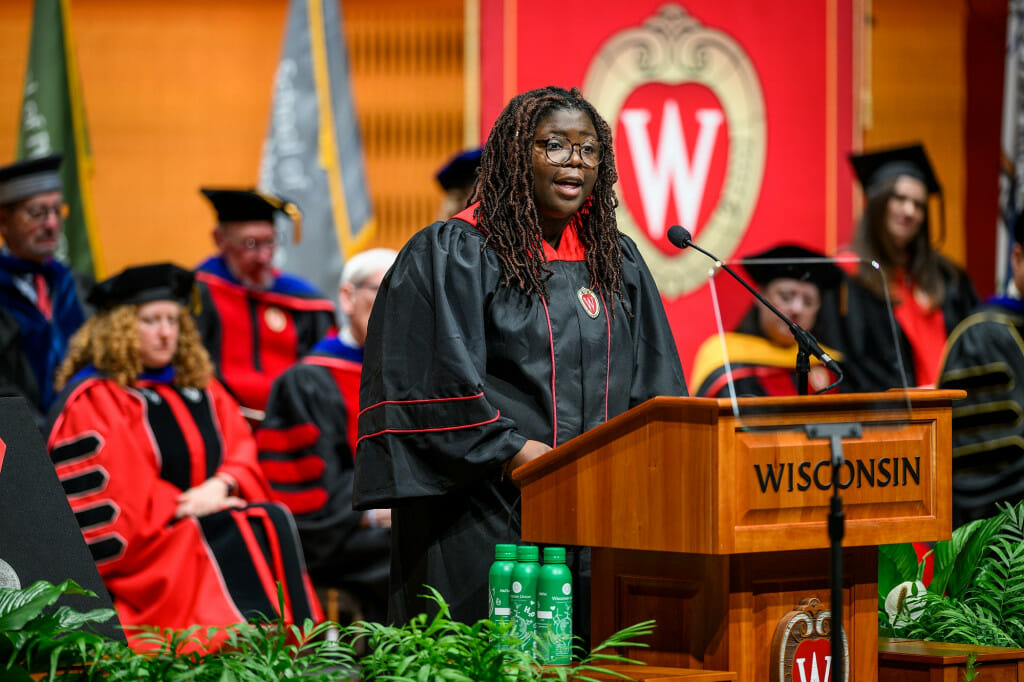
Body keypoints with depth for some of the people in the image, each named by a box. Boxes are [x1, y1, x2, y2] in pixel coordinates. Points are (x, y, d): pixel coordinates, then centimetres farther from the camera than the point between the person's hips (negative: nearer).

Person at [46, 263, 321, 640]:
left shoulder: (197, 386, 18)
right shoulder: (92, 402, -4)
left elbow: (242, 448, 11)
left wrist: (221, 485, -10)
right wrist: (187, 506, -8)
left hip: (207, 519, 6)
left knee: (273, 521, -20)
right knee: (245, 535, -26)